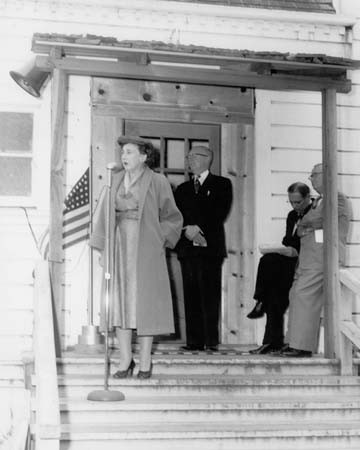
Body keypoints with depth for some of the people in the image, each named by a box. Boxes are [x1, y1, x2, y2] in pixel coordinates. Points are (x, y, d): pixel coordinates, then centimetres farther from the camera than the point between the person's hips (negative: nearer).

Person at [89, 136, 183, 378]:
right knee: (120, 302, 2)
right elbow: (105, 215, 10)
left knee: (145, 302, 0)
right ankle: (126, 360, 9)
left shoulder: (157, 182, -2)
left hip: (146, 250, -4)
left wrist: (158, 240, -5)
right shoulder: (115, 181, 9)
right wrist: (102, 248, 4)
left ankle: (145, 361, 9)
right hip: (119, 248, 4)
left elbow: (172, 217, 4)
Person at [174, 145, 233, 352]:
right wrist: (187, 229, -8)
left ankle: (211, 341, -7)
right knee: (191, 295, 0)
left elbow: (220, 213, -4)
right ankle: (194, 341, 1)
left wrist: (199, 228, -12)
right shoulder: (183, 189, 22)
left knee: (210, 294, -8)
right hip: (187, 247, 4)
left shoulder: (222, 184, 9)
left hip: (210, 247, -4)